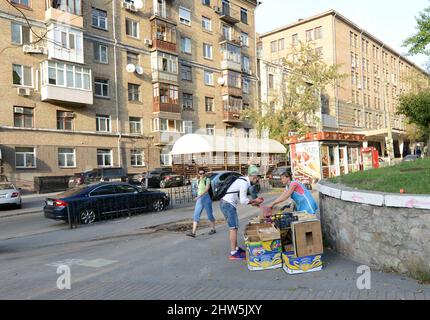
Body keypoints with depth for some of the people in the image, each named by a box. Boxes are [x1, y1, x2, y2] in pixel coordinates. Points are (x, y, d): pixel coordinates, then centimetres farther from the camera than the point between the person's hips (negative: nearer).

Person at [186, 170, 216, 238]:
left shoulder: (207, 180, -10)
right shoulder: (198, 181, 7)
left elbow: (207, 189, -23)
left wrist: (199, 196, -31)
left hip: (207, 199, -5)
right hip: (199, 200, 5)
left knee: (210, 215, 7)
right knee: (196, 215, -6)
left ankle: (213, 229, 27)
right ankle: (193, 232, -11)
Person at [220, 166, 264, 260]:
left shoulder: (243, 181, 15)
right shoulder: (245, 183, -15)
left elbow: (241, 199, 20)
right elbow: (243, 201, -18)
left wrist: (252, 202, 13)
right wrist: (254, 201, -5)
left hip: (226, 203, 10)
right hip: (228, 204, -10)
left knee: (234, 227, 15)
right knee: (233, 228, -8)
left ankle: (236, 248, 24)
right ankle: (233, 253, -6)